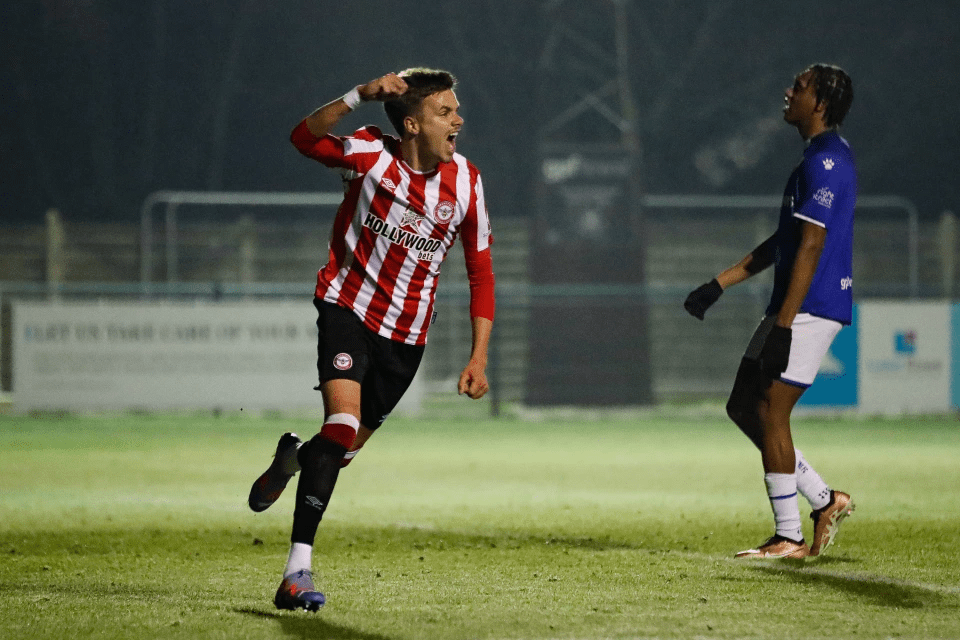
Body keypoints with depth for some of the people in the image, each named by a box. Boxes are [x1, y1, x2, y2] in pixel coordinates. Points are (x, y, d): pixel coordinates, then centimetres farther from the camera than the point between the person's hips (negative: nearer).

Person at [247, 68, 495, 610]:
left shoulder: (465, 182, -6)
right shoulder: (371, 154, -13)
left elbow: (481, 271, 1)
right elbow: (306, 139, -26)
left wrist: (479, 358, -5)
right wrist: (360, 96, -38)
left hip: (406, 333, 4)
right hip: (348, 306, -4)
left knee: (349, 445, 8)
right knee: (344, 420, -24)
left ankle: (295, 459, 47)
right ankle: (298, 572, -23)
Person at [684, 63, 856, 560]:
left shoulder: (824, 161, -15)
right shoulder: (821, 157, 19)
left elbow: (810, 247, -21)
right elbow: (783, 242, 24)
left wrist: (783, 326, -24)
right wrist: (718, 285, 22)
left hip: (810, 308, -10)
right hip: (795, 308, 10)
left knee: (770, 413, -7)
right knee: (742, 407, 12)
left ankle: (789, 538, -1)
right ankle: (824, 500, 15)